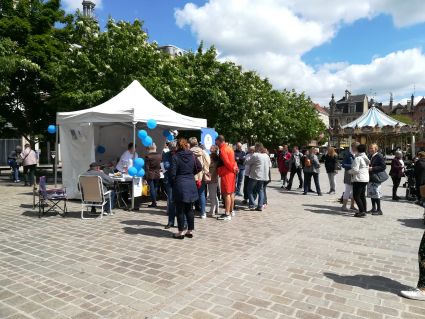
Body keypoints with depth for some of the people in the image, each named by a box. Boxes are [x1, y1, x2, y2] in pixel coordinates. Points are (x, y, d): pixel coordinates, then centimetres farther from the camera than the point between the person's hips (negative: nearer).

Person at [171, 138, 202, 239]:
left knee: (180, 210, 5)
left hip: (180, 185, -4)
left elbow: (173, 174, -10)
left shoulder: (175, 157, -10)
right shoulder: (192, 156, 2)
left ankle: (181, 232, 10)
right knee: (189, 209, 14)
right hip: (191, 185, 4)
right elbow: (199, 167, 8)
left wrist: (173, 183, 7)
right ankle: (190, 231, 19)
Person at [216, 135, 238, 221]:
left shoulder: (223, 150, -15)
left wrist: (233, 169, -8)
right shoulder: (229, 148, 15)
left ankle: (227, 214, -6)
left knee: (226, 193, -7)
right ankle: (231, 211, 27)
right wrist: (234, 168, 6)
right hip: (232, 172, 10)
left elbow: (226, 162, -20)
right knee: (231, 192, 16)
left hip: (226, 173, -10)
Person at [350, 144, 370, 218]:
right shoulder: (366, 158, 13)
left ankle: (362, 211, -9)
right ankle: (363, 211, 18)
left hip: (359, 179, -9)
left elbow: (355, 170, -20)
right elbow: (368, 169, 17)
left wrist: (350, 171, -1)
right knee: (362, 196, 14)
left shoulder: (358, 158, -15)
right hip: (366, 179, 9)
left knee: (356, 196, -5)